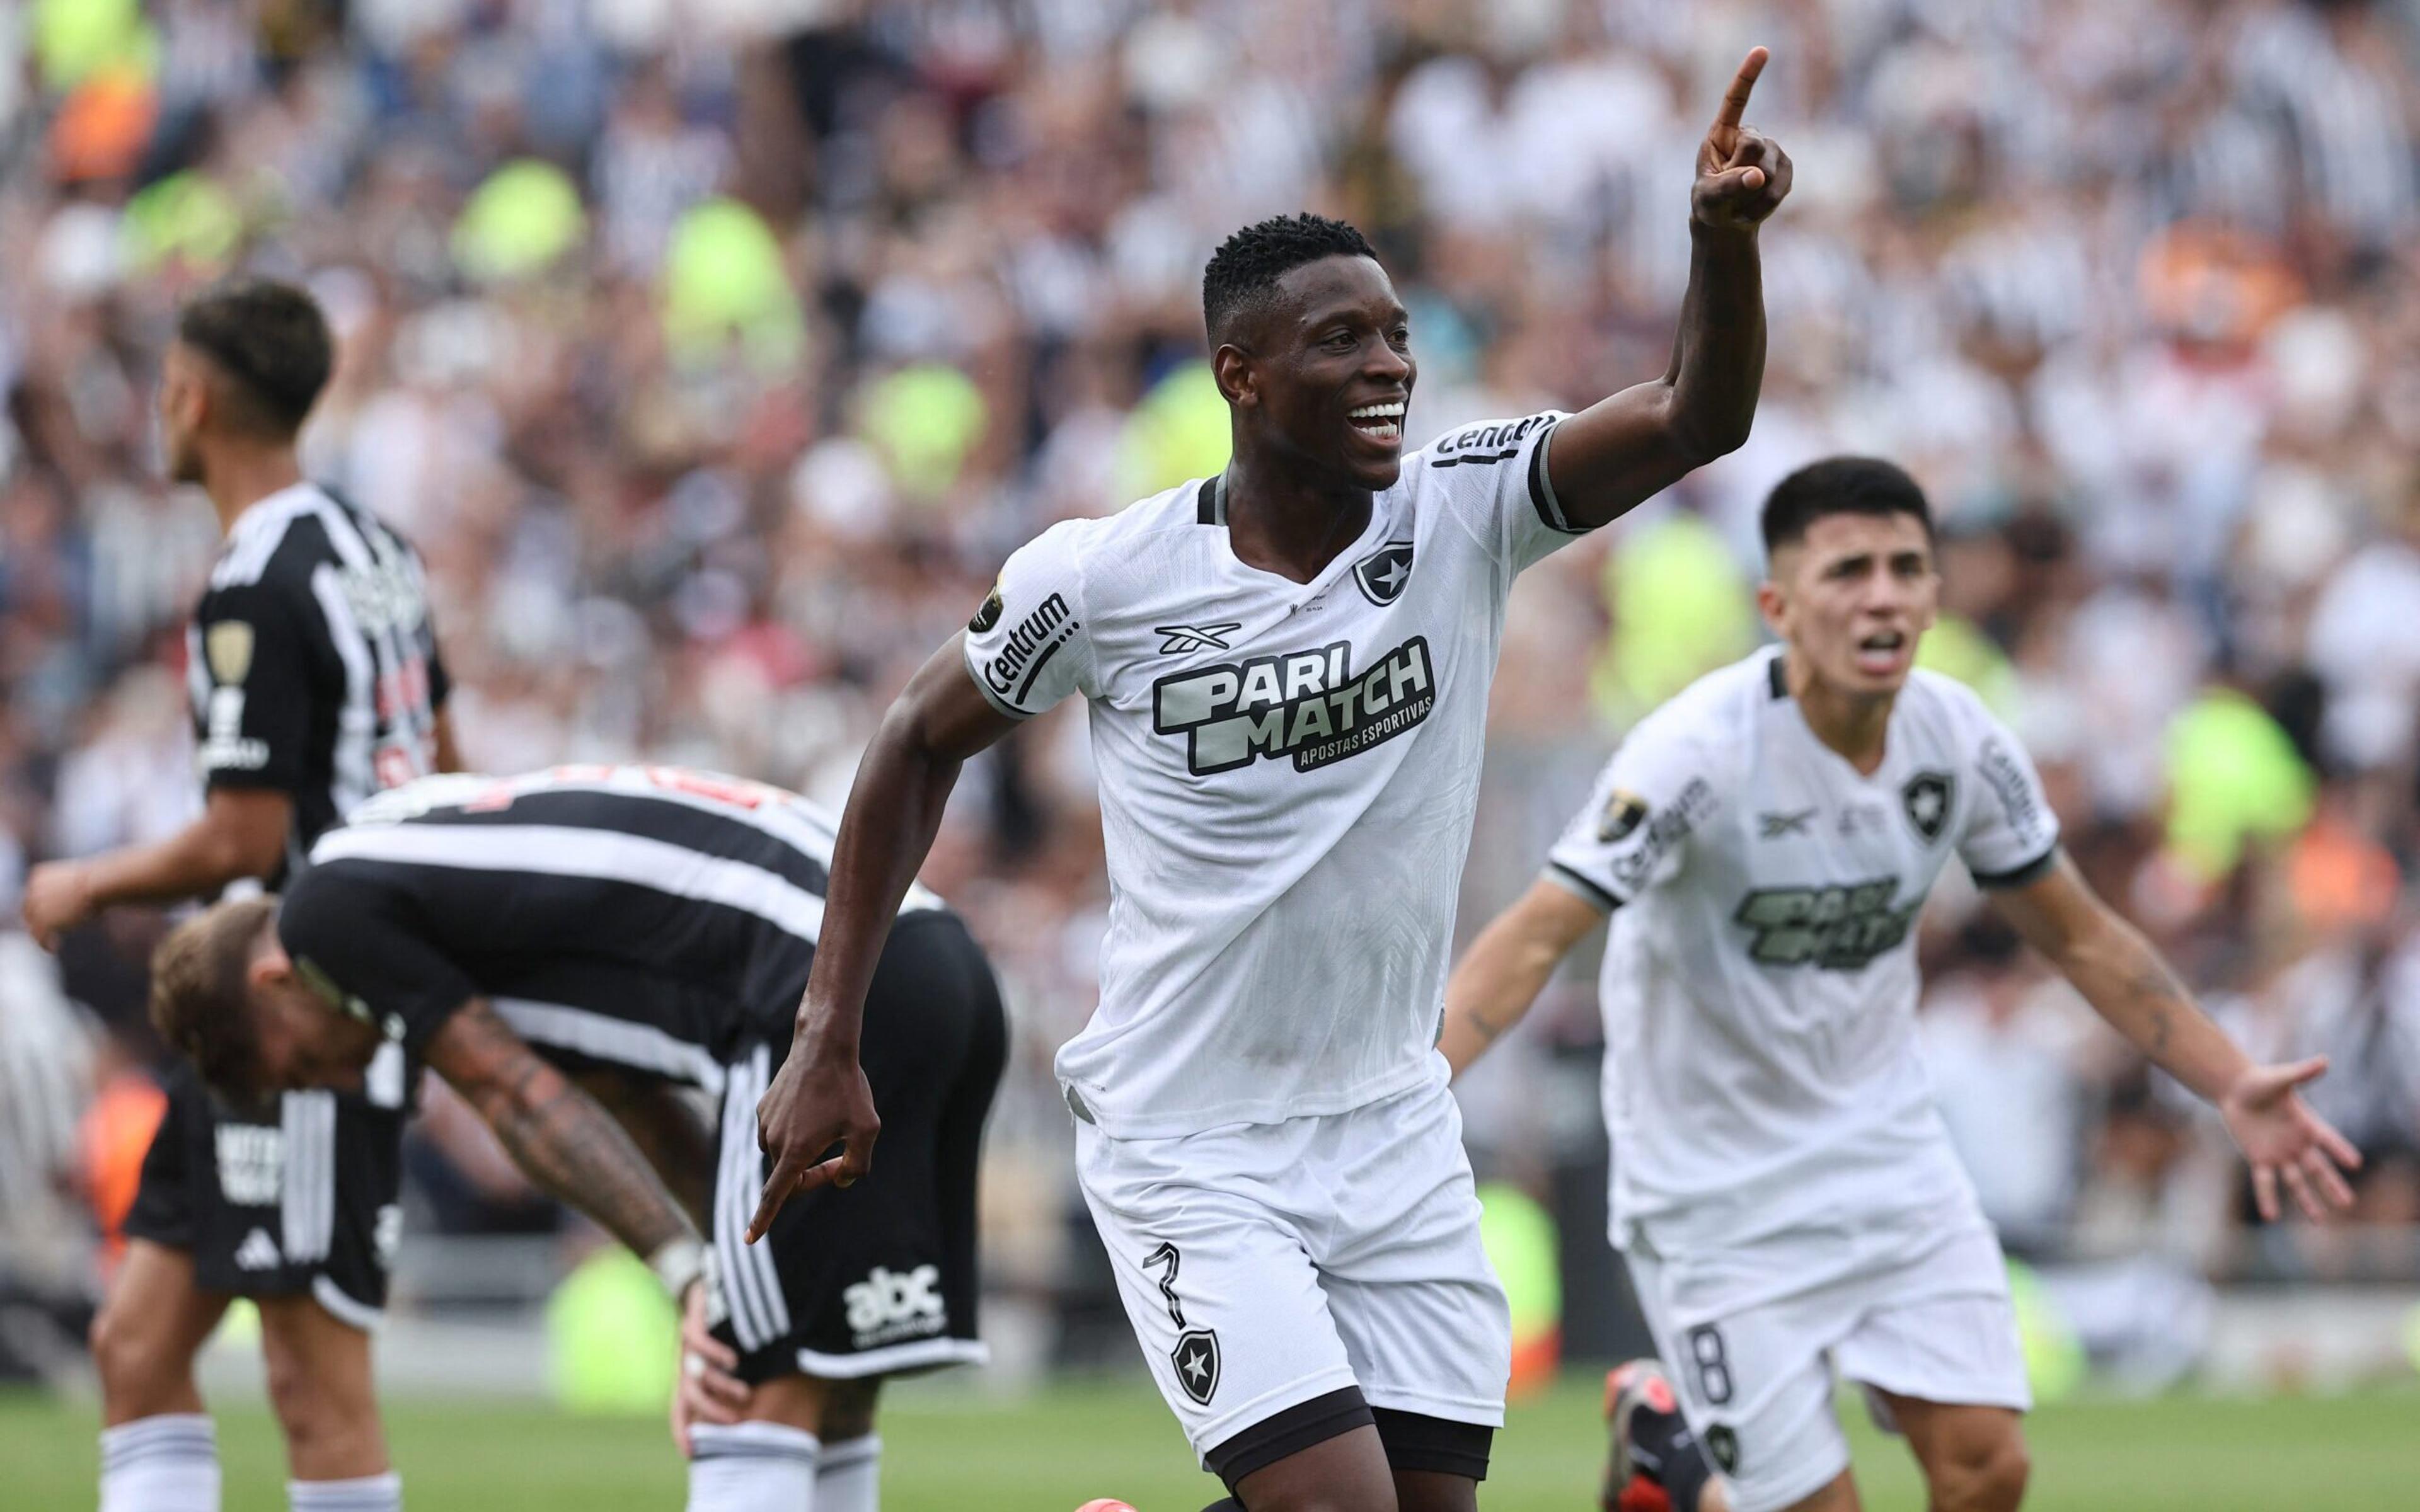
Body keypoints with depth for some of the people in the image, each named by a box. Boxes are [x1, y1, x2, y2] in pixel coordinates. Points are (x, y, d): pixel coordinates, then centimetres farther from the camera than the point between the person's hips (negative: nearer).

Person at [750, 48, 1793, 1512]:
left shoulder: (1466, 513, -5)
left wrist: (1725, 238, -38)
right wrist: (829, 1041, 2)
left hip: (1397, 1133, 4)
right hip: (1191, 1153, -4)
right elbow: (921, 744, 5)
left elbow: (1700, 417, -18)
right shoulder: (1102, 579, -10)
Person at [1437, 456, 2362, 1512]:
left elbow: (2082, 939, 9)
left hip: (1888, 1150, 5)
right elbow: (1534, 939, -27)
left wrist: (2232, 1086, 3)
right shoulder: (1699, 750, -24)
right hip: (1717, 1185, -5)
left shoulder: (1961, 743, -7)